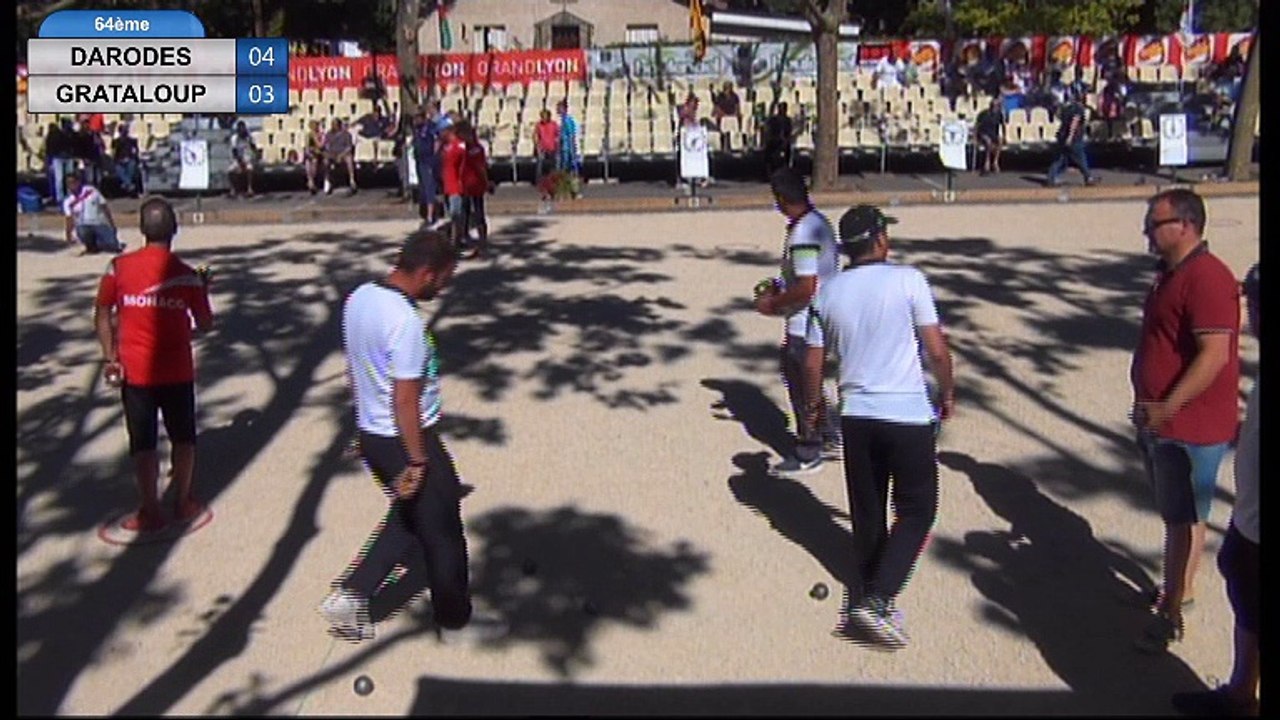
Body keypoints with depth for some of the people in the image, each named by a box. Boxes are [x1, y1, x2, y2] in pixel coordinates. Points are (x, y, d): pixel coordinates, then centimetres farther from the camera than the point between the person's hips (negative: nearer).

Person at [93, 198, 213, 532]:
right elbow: (205, 324, -1)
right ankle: (183, 502, 25)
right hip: (178, 371, 0)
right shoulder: (188, 276, -9)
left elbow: (102, 316, -2)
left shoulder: (119, 268, -7)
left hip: (135, 371, 0)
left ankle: (150, 511, 12)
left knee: (143, 443, 7)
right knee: (183, 437, 16)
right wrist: (204, 289, 14)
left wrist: (111, 357, 5)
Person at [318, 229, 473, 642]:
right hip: (407, 441, -8)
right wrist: (417, 461, -17)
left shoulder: (358, 298, 1)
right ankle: (455, 616, 28)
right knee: (441, 531, 11)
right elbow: (405, 401, -25)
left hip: (370, 435, 9)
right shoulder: (406, 322, -27)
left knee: (406, 516, 25)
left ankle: (349, 594, 20)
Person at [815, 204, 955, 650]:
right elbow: (937, 350, -8)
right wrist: (948, 395, 8)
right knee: (916, 511, 8)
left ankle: (870, 597, 31)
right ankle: (875, 600, -4)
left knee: (867, 512, 17)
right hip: (908, 414, -4)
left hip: (855, 413, 5)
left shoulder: (828, 291, 3)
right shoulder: (908, 280, -10)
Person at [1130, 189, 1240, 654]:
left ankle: (1172, 615, 10)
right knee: (1174, 513, 20)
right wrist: (1149, 408, 20)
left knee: (1184, 519, 0)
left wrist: (1167, 408, -26)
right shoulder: (1170, 273, 11)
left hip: (1189, 426, -9)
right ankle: (1181, 589, 35)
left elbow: (1215, 355, -27)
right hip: (1158, 419, 9)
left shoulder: (1207, 279, -21)